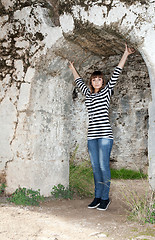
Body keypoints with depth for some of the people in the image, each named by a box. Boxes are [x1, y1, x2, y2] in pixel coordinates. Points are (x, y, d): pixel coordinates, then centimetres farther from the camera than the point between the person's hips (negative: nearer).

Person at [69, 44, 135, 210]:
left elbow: (116, 73, 4)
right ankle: (97, 197, 14)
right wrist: (72, 68, 44)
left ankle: (105, 198, 5)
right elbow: (79, 81, 34)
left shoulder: (106, 91, 6)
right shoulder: (88, 94, 18)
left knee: (104, 166, -5)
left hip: (104, 134, -5)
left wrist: (126, 54, 4)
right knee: (95, 167, 7)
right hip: (91, 136, 5)